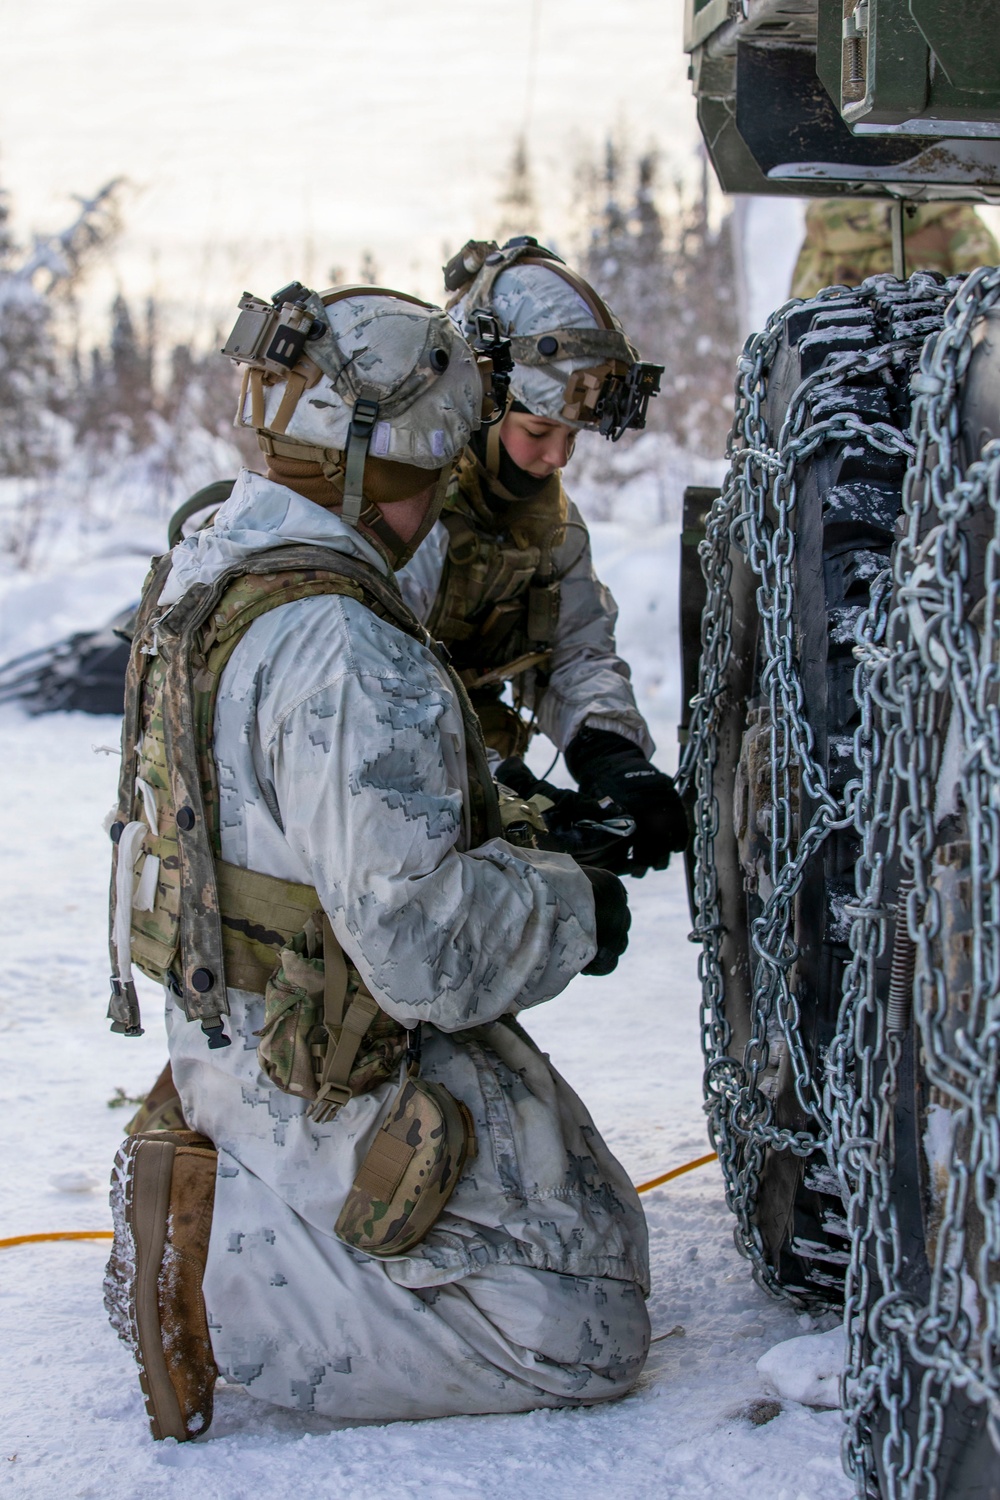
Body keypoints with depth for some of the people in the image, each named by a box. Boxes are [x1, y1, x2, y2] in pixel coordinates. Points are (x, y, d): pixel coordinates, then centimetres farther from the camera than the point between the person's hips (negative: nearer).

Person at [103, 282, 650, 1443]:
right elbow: (419, 939, -29)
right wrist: (576, 910, -11)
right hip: (345, 1077, -10)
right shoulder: (344, 653, -27)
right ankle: (222, 1277, -6)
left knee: (590, 1217, 23)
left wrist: (520, 827, 16)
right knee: (585, 1335, -3)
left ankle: (218, 1200, 11)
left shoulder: (197, 581, 5)